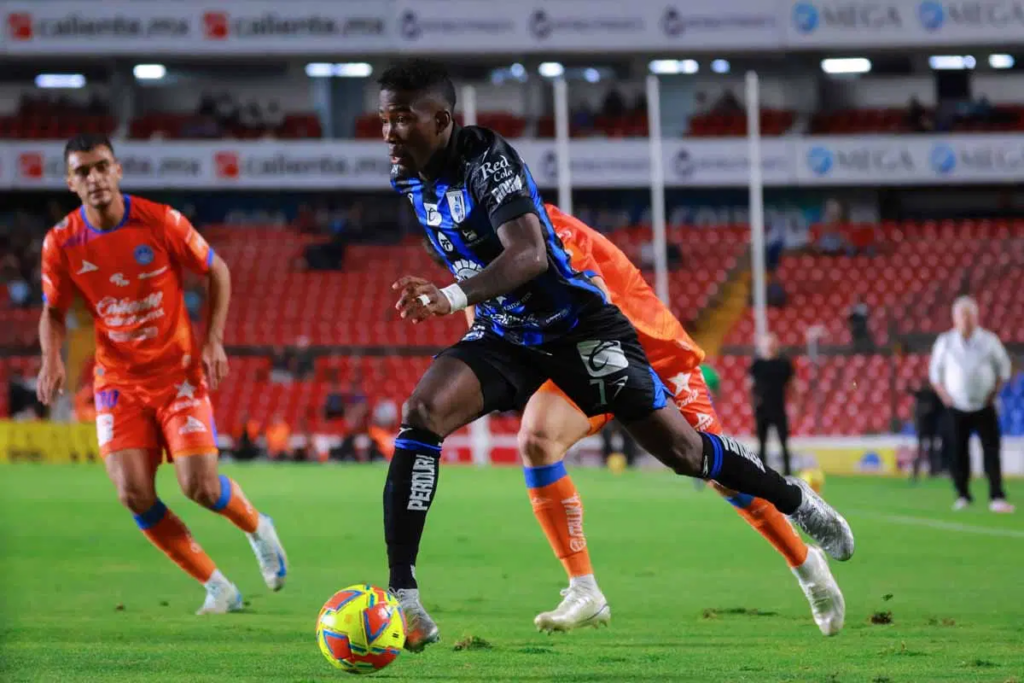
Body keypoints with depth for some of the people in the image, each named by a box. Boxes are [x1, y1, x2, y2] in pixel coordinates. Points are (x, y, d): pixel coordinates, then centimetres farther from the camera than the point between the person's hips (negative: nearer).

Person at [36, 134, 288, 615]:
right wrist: (51, 359, -12)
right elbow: (53, 311, 7)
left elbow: (217, 272, 2)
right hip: (118, 381, 2)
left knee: (200, 487, -14)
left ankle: (256, 526, 23)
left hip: (179, 372, -2)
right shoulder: (61, 243, -7)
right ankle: (217, 587, 3)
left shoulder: (160, 222, -12)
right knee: (135, 495, -15)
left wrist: (214, 340, -7)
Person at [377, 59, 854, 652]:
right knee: (421, 412, -20)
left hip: (575, 324, -6)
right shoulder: (409, 178, -2)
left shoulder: (486, 158, -26)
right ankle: (401, 595, -24)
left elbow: (529, 254, -40)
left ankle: (796, 501, 30)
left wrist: (457, 296, -52)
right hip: (504, 335, 6)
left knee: (681, 449, 2)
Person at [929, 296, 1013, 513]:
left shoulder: (989, 340, -2)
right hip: (957, 407, 1)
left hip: (984, 406, -1)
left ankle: (997, 497, -11)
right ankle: (962, 495, 11)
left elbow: (1003, 367, 9)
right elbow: (935, 371, 10)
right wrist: (944, 394, -1)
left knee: (991, 451, -9)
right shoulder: (945, 342, 0)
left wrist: (994, 392, -1)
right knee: (959, 452, -1)